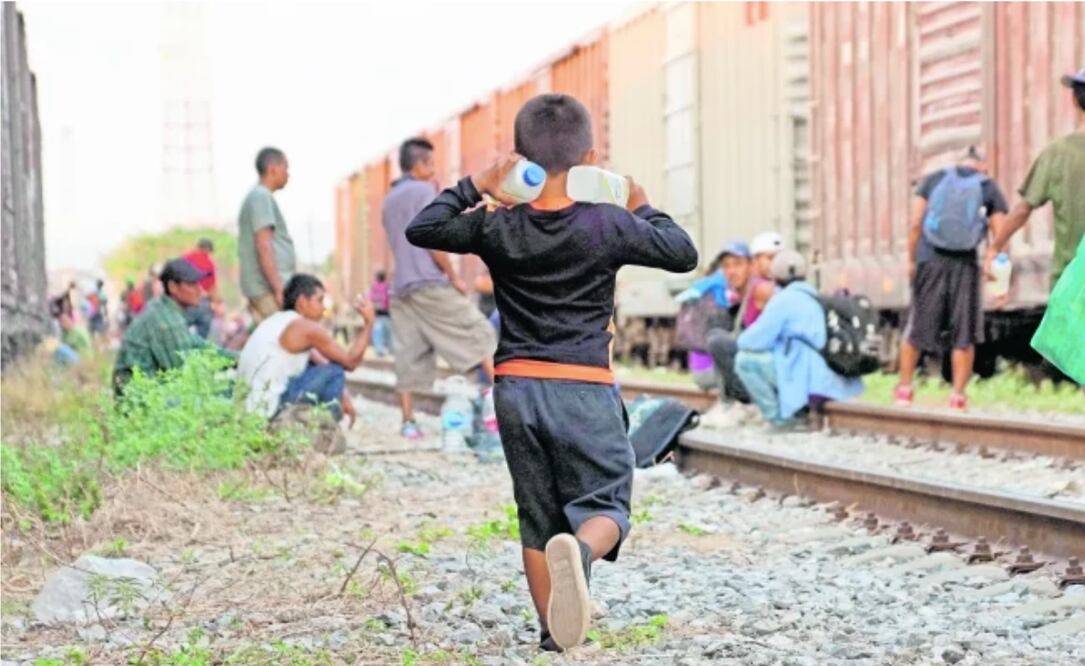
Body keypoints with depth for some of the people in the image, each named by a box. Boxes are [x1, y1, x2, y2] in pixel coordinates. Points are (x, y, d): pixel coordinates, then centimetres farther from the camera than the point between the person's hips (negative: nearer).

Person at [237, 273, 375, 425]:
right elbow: (351, 361, -4)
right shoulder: (306, 328, -10)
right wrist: (369, 322, 3)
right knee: (334, 372, -6)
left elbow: (320, 362, 24)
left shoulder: (279, 321, 17)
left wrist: (343, 395, 22)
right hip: (269, 406, -9)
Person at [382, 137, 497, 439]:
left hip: (400, 287, 7)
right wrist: (454, 277, -7)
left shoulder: (390, 200, 19)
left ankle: (408, 422, -1)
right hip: (430, 283, -7)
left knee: (408, 357, 3)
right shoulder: (424, 191, -5)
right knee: (478, 334, 0)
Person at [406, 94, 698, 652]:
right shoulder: (609, 226, -6)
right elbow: (684, 254, 5)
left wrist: (472, 188, 14)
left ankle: (553, 635, 15)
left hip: (517, 389, 3)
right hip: (585, 390, -3)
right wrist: (643, 209, 19)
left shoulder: (497, 228, 0)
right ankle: (579, 551, -32)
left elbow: (421, 229, 12)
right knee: (605, 505, 3)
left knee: (537, 517, 13)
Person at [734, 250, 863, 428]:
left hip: (807, 380, -9)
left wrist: (742, 340, 14)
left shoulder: (784, 299, -7)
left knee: (745, 359, -4)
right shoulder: (815, 298, 20)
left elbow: (756, 340, -9)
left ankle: (781, 419, -5)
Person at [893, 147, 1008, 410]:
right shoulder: (989, 188, 5)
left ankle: (904, 388, 16)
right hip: (965, 265, -1)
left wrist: (911, 260, 7)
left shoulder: (933, 179, 7)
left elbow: (915, 223, 0)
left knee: (917, 327, 12)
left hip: (930, 260, 1)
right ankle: (958, 394, 6)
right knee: (964, 335, 7)